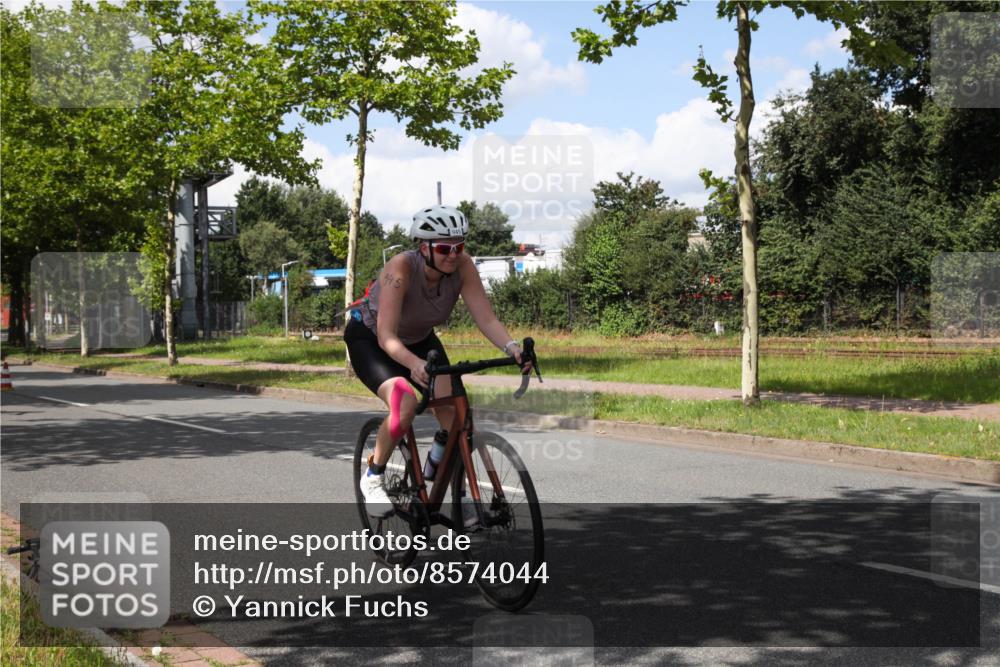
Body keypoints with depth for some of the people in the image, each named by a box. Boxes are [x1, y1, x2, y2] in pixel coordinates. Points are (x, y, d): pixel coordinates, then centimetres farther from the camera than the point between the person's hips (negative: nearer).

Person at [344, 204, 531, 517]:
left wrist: (512, 347, -44)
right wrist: (414, 364, -59)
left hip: (419, 339, 5)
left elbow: (487, 318, -26)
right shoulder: (401, 267, -36)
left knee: (454, 412, -14)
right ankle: (373, 477, -5)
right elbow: (386, 336, -41)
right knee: (405, 405, -30)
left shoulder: (462, 266, -23)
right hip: (369, 339, -4)